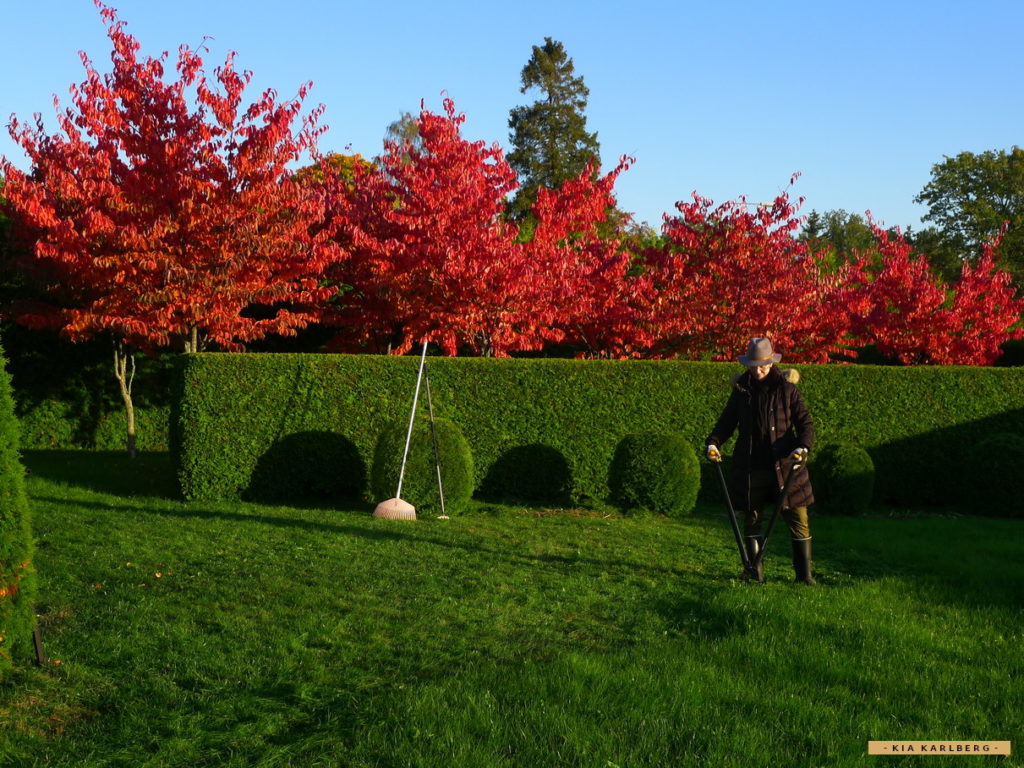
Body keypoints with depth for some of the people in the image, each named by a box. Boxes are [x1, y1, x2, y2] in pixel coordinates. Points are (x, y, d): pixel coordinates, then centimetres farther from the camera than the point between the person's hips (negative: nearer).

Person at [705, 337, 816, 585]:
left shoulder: (786, 388, 2)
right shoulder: (741, 388, 8)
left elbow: (805, 422, 0)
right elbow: (727, 421, 14)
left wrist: (803, 446, -18)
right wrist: (713, 442, -3)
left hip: (784, 465, -2)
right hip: (750, 466, 2)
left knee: (798, 519, -1)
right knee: (752, 519, 6)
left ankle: (804, 573, 8)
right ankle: (756, 572, 16)